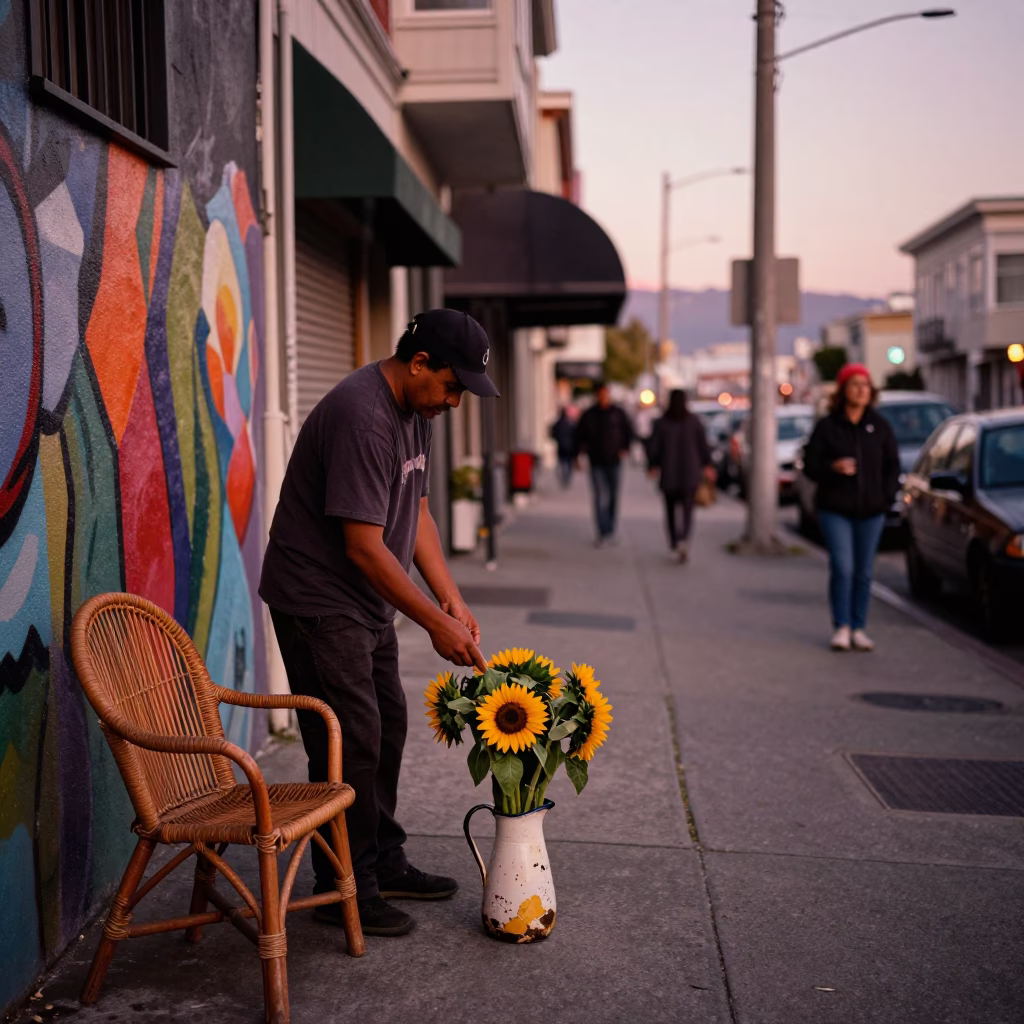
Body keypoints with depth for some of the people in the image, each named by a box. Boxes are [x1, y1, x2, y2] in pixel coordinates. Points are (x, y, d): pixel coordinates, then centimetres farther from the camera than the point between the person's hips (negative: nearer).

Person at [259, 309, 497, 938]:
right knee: (352, 743, -5)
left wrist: (454, 603, 3)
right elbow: (364, 546, -27)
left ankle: (383, 863, 29)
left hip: (369, 602, 10)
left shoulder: (415, 411, 6)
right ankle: (343, 887, 9)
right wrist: (435, 623, -22)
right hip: (320, 599, -10)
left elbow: (416, 514, 10)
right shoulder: (361, 417, -26)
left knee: (387, 727, 15)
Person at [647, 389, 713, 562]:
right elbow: (703, 445, -1)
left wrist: (652, 466, 11)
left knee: (671, 507, 17)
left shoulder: (661, 423, -5)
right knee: (687, 509, -2)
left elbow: (653, 447, -4)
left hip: (668, 473, 1)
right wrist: (707, 465, 11)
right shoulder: (694, 421, -3)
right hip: (690, 473, 0)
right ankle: (683, 539, -26)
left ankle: (674, 542, 26)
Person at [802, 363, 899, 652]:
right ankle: (841, 627, 1)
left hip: (871, 511, 3)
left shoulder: (879, 425, 6)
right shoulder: (827, 426, -2)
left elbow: (892, 465, 12)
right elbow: (810, 464, -1)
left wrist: (886, 495, -1)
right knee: (842, 568, -11)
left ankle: (858, 628, 15)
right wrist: (832, 467, -20)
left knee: (863, 573, 6)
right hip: (835, 510, -3)